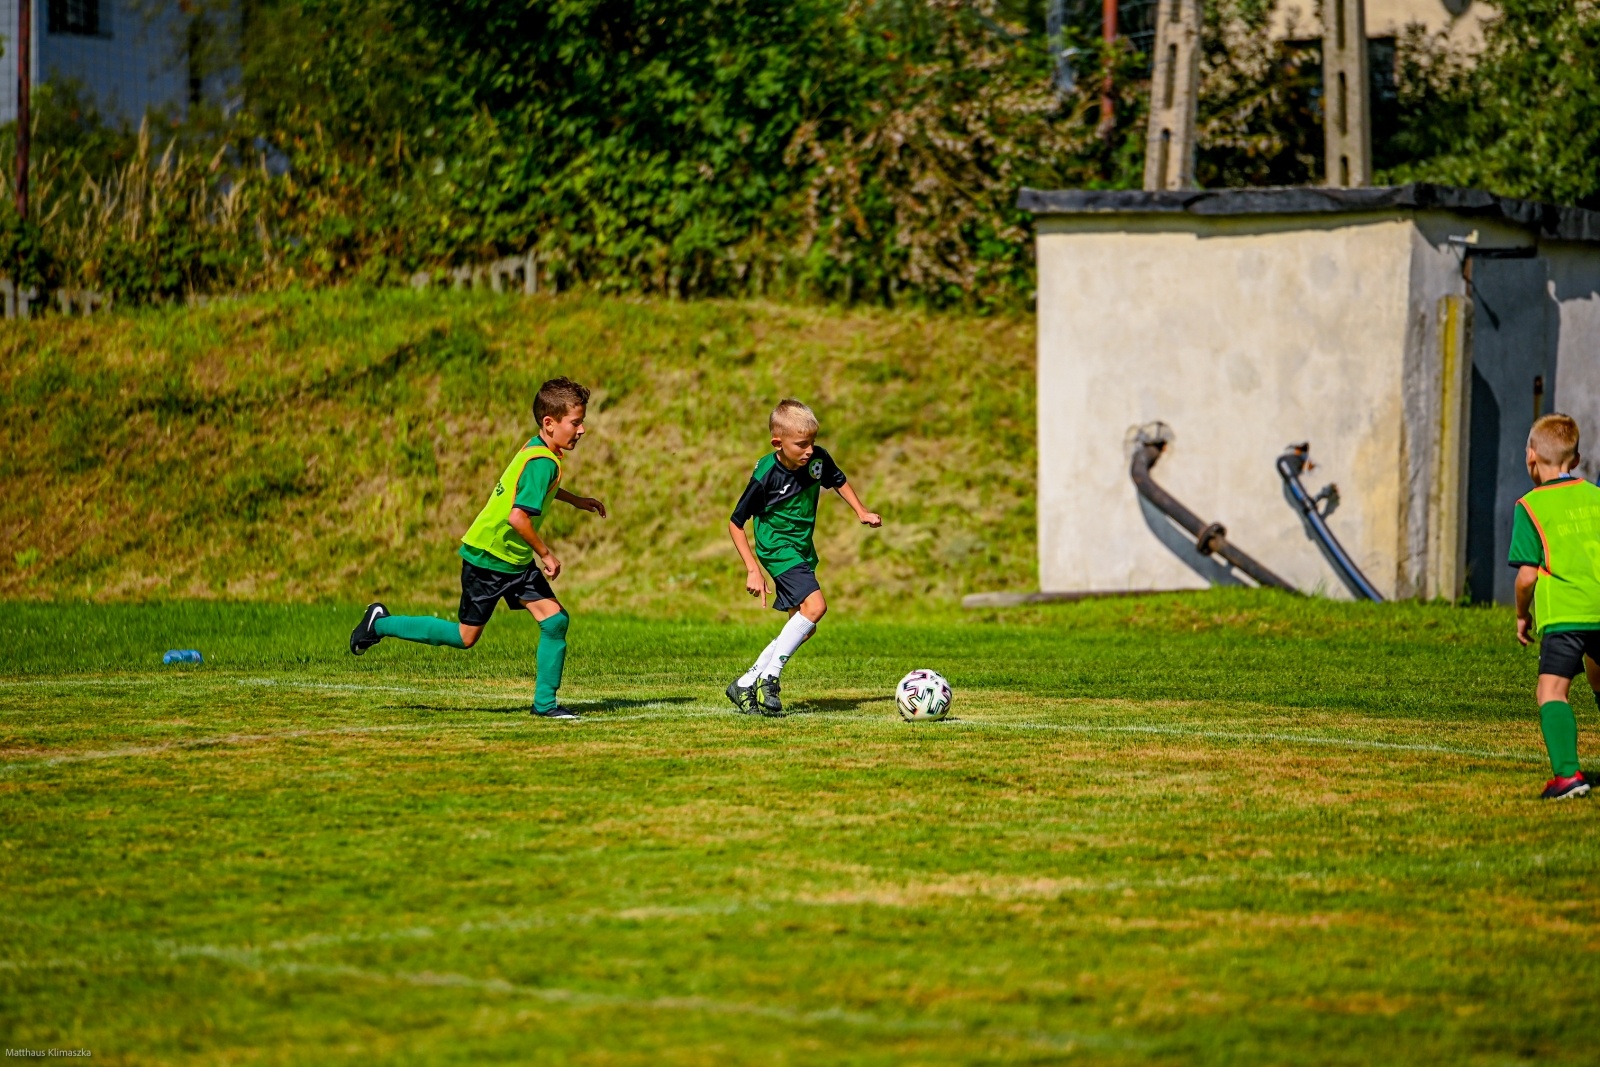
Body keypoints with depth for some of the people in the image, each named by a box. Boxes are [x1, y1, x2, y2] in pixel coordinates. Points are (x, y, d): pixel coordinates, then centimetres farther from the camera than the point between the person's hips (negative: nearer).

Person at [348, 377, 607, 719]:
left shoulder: (537, 449, 6)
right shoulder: (543, 462, -24)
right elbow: (518, 516, -32)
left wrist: (575, 500, 31)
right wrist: (546, 554, -21)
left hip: (515, 561, 9)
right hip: (487, 558, -9)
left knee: (555, 620, -5)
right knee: (466, 636, 2)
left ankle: (545, 703, 2)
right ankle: (380, 624, 17)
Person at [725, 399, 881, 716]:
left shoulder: (818, 458, -8)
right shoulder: (766, 476, -23)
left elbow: (838, 480, 17)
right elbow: (736, 523, -13)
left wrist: (861, 512, 8)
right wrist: (752, 569, -17)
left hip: (803, 548, 7)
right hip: (778, 547, -7)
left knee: (803, 628, 8)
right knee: (814, 606, -26)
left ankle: (745, 684, 16)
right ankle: (769, 679, -19)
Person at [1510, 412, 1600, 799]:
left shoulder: (1530, 506, 0)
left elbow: (1527, 575, -3)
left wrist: (1522, 614, 13)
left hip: (1563, 613, -6)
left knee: (1552, 690, -12)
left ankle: (1567, 773, -31)